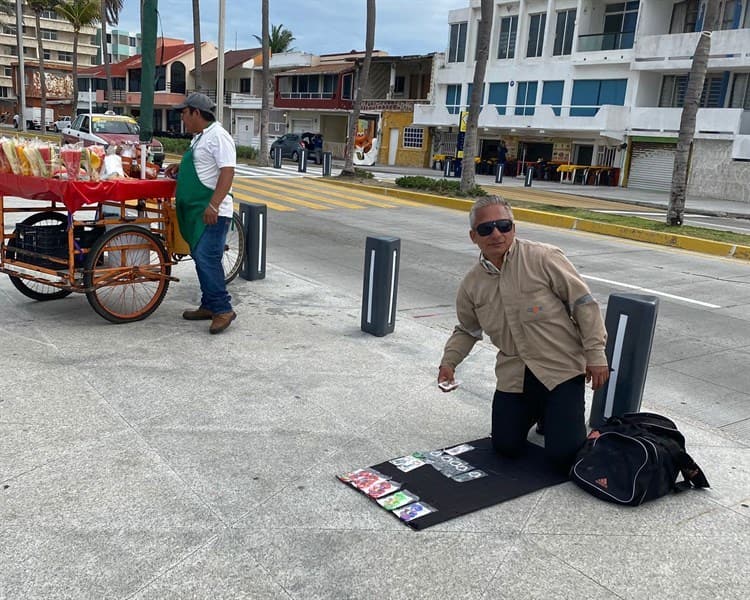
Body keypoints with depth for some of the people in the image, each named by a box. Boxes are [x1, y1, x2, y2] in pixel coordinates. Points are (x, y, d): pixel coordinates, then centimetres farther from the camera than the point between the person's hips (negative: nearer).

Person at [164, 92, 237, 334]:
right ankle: (209, 306, 21)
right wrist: (180, 168, 17)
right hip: (195, 210, 11)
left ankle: (223, 309, -8)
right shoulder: (199, 137, 19)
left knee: (206, 258, -15)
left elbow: (227, 172, -21)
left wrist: (213, 205, -27)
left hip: (212, 212, -11)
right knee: (201, 258, 13)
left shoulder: (218, 136, -13)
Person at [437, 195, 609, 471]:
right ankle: (537, 410, 35)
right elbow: (467, 330, 17)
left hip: (562, 368, -4)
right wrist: (449, 361, 1)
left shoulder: (543, 258, -14)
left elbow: (583, 303, -10)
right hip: (514, 374, 5)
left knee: (563, 455, -9)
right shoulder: (472, 284, 2)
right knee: (505, 446, 5)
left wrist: (595, 353, -11)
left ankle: (560, 414, 25)